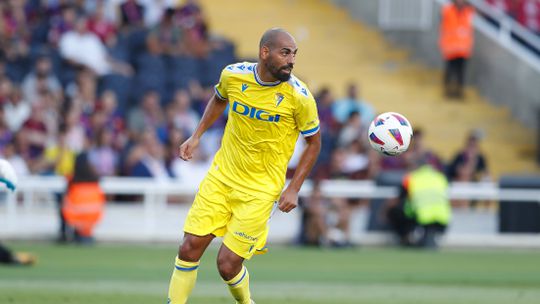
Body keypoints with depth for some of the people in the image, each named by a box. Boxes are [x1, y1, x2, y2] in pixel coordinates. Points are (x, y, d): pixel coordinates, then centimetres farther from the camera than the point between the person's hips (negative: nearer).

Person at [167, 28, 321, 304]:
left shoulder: (299, 97, -15)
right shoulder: (233, 75, -7)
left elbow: (313, 143, -2)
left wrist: (293, 189, -8)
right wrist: (196, 136, 11)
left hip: (261, 190, -3)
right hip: (222, 175, 3)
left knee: (228, 265, -6)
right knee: (190, 248, -4)